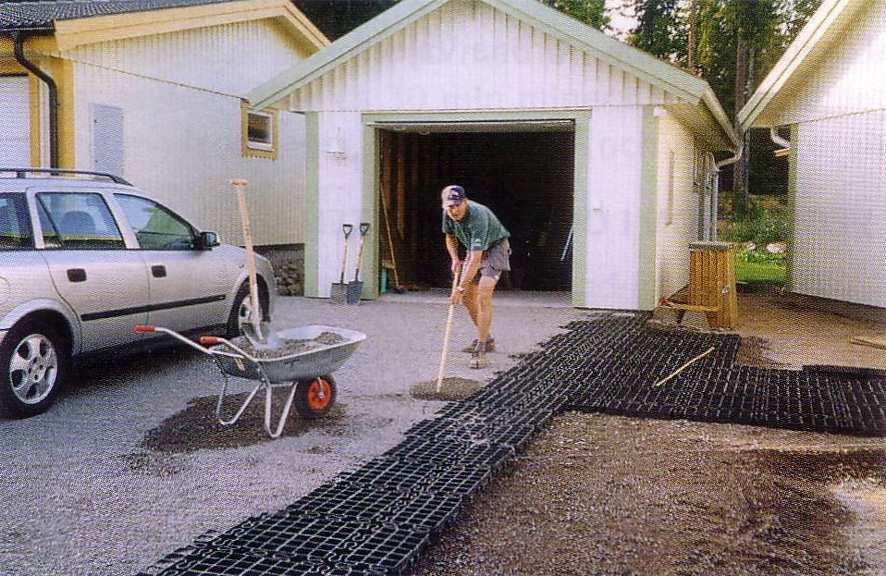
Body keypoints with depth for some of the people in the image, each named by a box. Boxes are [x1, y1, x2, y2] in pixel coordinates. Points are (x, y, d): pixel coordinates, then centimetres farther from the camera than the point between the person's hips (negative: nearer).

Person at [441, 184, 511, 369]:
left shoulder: (478, 217, -37)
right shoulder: (448, 214, -14)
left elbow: (475, 260, -40)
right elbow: (450, 236, 9)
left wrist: (461, 288, -40)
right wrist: (455, 259, -6)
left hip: (495, 248, -8)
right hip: (475, 250, 8)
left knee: (484, 294, -24)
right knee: (467, 297, 9)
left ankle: (480, 350, -23)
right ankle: (486, 339, 26)